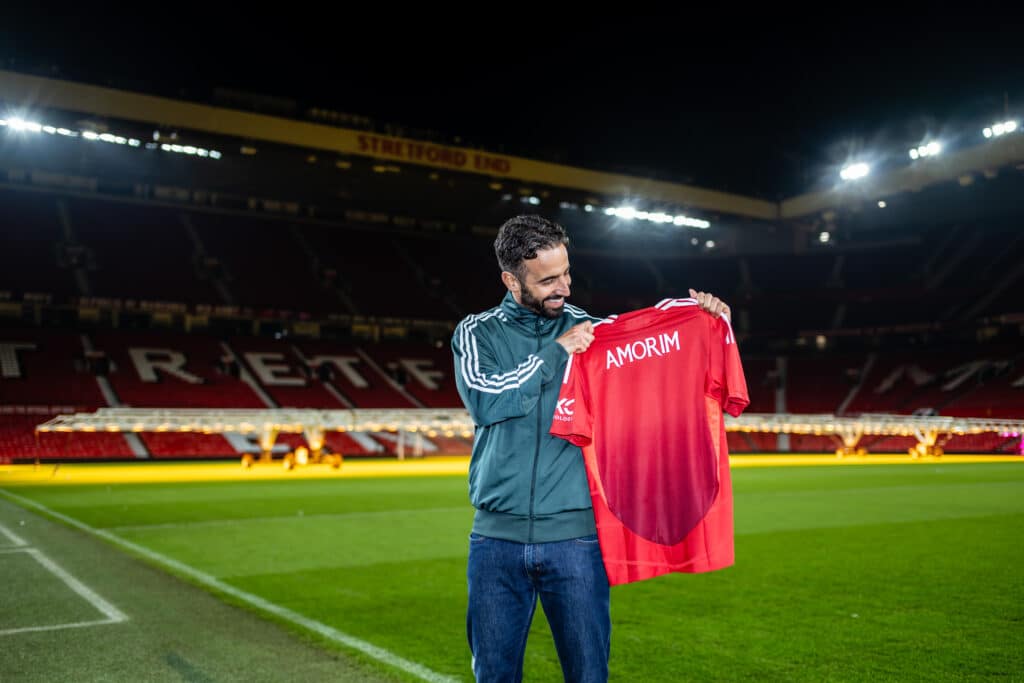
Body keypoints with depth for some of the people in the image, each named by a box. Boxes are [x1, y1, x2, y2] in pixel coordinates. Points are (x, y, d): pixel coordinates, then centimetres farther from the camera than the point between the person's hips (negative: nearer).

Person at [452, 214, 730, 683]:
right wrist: (555, 351, -12)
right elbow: (484, 400, -13)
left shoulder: (591, 330, 6)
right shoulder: (477, 333, 3)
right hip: (497, 538, 0)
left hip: (575, 538, 0)